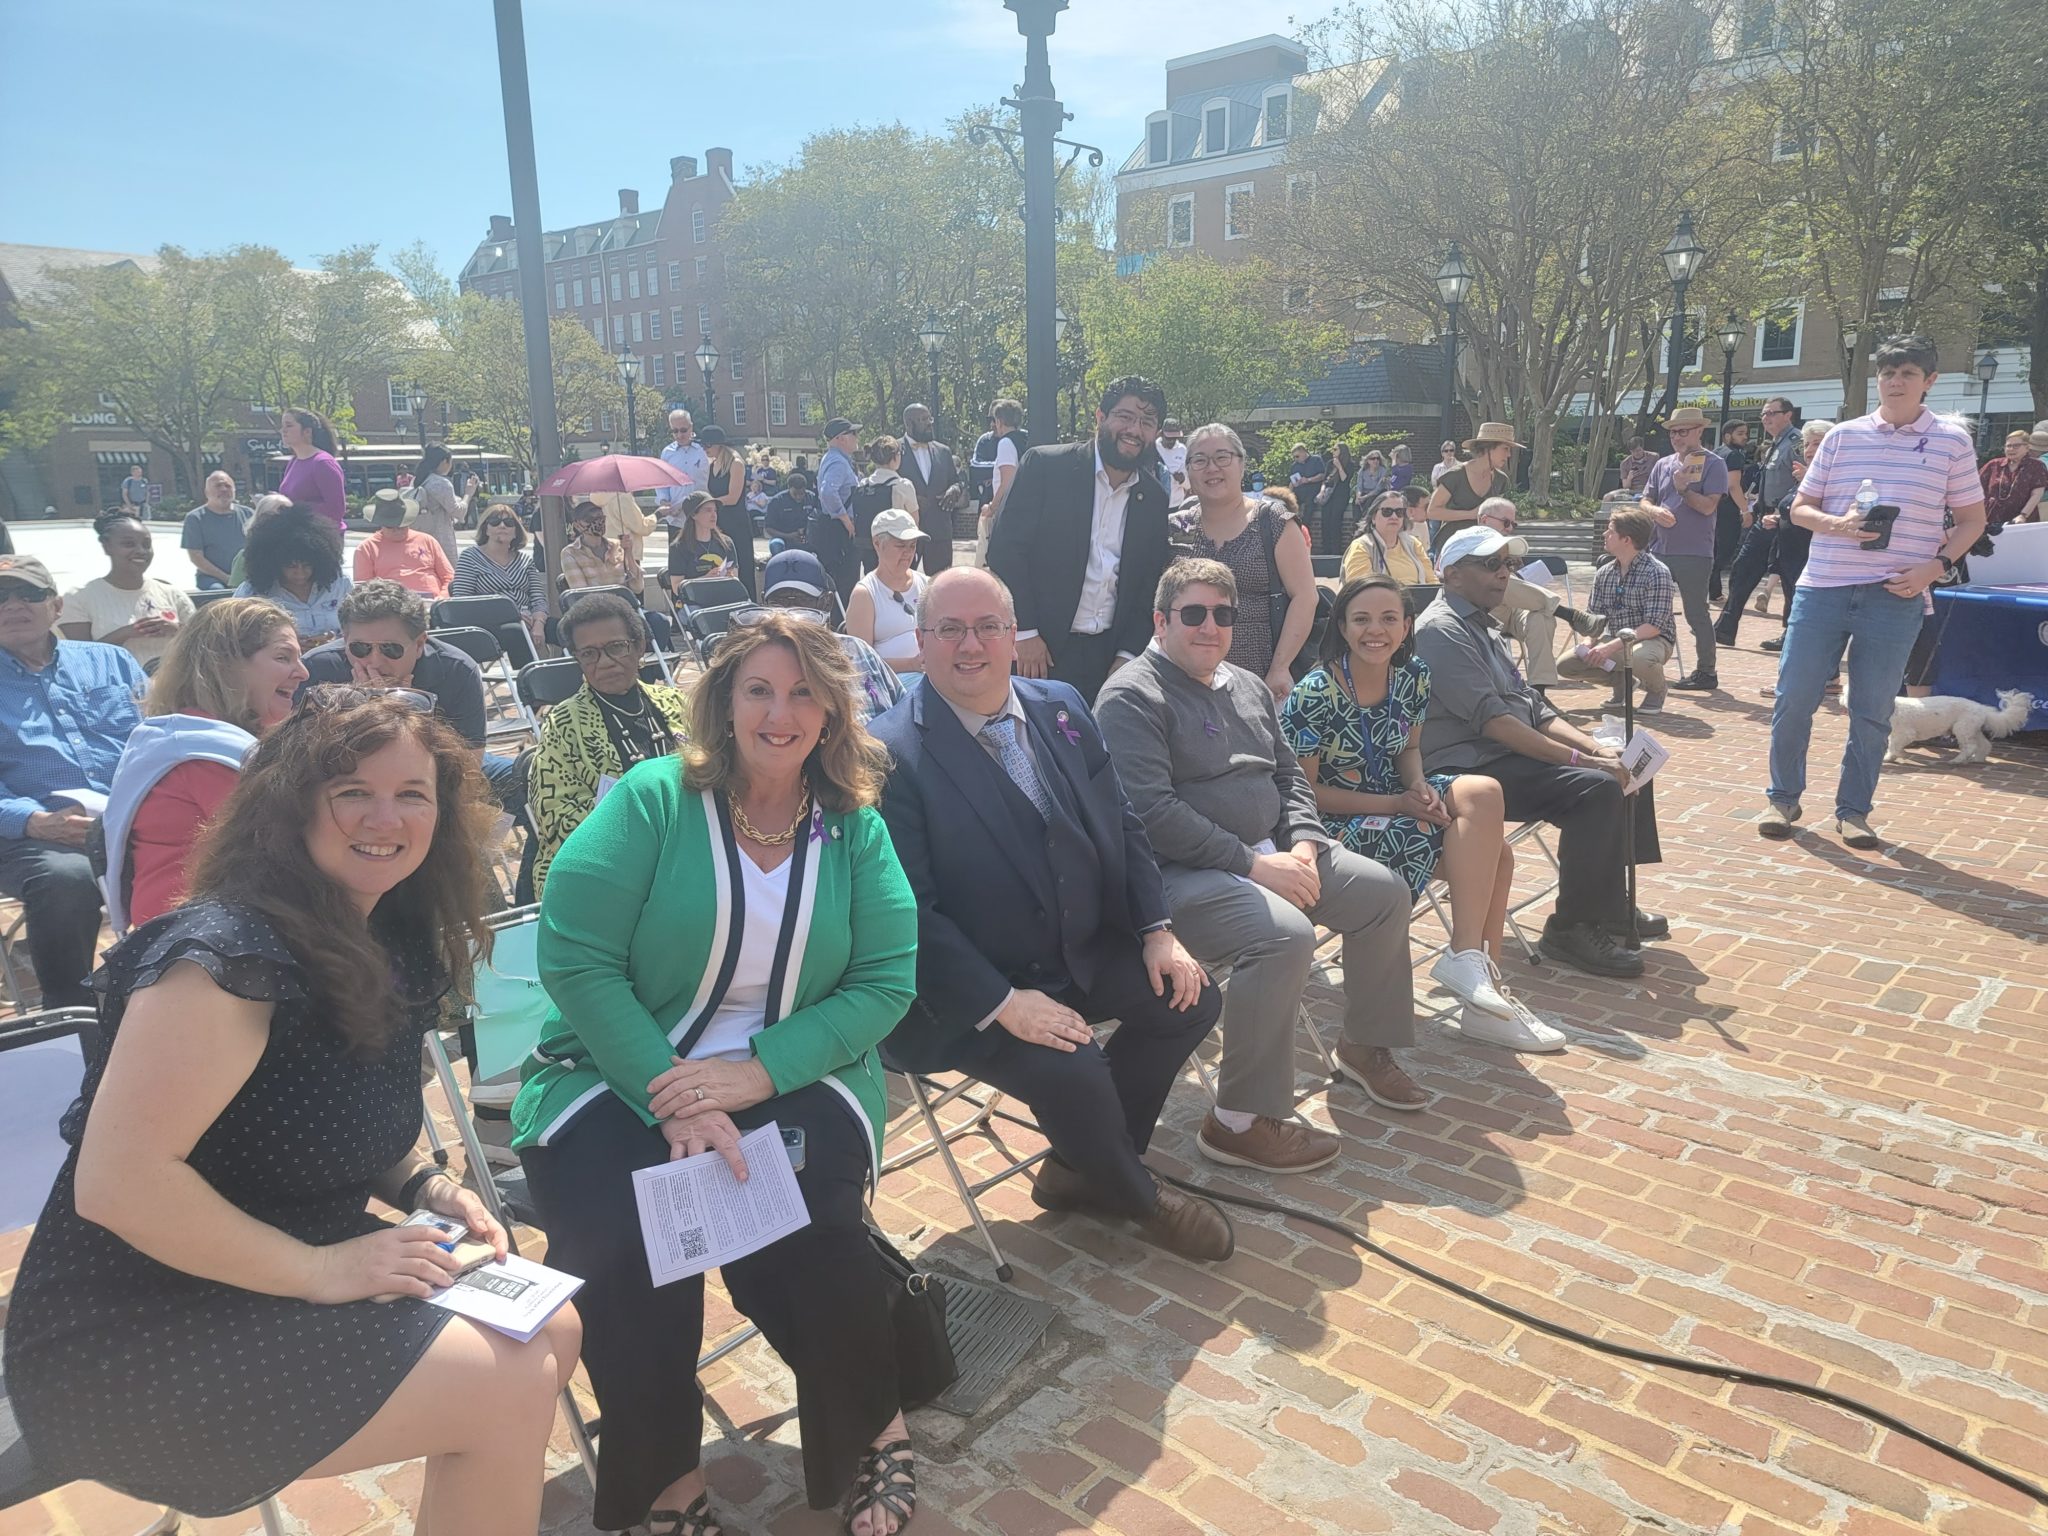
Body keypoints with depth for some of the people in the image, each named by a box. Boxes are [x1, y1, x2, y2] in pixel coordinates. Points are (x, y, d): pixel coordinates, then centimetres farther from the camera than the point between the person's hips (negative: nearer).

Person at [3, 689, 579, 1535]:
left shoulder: (390, 950, 3)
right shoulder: (227, 951, -24)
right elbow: (117, 1183, -28)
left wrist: (426, 1188, -2)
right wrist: (319, 1268, -23)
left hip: (271, 1288, 9)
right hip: (130, 1347, -9)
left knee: (551, 1329, 8)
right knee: (507, 1386, -15)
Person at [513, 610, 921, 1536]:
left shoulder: (855, 830, 4)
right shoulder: (651, 800, -4)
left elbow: (886, 980, -4)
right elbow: (575, 957, -12)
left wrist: (761, 1073, -19)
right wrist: (672, 1099, -21)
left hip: (790, 1080, 1)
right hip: (622, 1074, 0)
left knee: (815, 1244, -25)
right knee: (628, 1255, -25)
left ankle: (872, 1429, 7)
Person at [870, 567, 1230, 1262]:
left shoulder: (1061, 707, 4)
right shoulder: (890, 753, -17)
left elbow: (1122, 825, 10)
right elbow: (909, 910, -21)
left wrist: (1156, 930, -2)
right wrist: (1001, 1004, -26)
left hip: (1081, 950, 7)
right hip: (966, 989, -7)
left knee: (1190, 997, 0)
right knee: (1071, 1069, -26)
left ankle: (1080, 1170, 17)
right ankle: (1136, 1196, 9)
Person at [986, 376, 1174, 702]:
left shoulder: (1155, 500, 8)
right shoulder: (1044, 466, -4)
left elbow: (1150, 587, 11)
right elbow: (1005, 548, -7)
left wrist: (1127, 656, 1)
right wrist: (1024, 632, -12)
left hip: (1110, 658, 3)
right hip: (1037, 650, -3)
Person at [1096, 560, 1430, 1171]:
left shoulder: (1249, 686, 16)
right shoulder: (1132, 697, -11)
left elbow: (1289, 775, 19)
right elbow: (1152, 811, -21)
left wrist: (1303, 844, -2)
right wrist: (1253, 864, -21)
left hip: (1268, 853, 9)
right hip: (1181, 871, -9)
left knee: (1382, 890, 5)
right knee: (1286, 935, -31)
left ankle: (1365, 1045, 25)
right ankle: (1242, 1121, -19)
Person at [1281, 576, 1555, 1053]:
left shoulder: (1413, 677, 1)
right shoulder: (1314, 694, -17)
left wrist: (1420, 787, -10)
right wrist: (1397, 804, -20)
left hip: (1393, 801, 7)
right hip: (1332, 822, -7)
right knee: (1476, 841, -24)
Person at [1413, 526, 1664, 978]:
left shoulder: (1482, 626, 19)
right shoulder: (1442, 630, -13)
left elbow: (1531, 706, 17)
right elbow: (1491, 719, -22)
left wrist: (1595, 747, 1)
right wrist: (1580, 759, -22)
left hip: (1508, 755, 11)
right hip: (1468, 770, -10)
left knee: (1624, 770, 9)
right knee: (1596, 788, -25)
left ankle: (1610, 905, 18)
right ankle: (1572, 928, -13)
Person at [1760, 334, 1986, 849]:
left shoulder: (1952, 442, 5)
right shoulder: (1843, 436, 7)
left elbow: (1971, 520, 9)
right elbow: (1801, 508, 10)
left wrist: (1936, 566, -7)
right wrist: (1837, 524, -10)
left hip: (1896, 596, -1)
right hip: (1823, 588, 1)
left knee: (1872, 711, 4)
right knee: (1793, 698, 0)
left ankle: (1853, 810, 18)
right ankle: (1783, 798, 17)